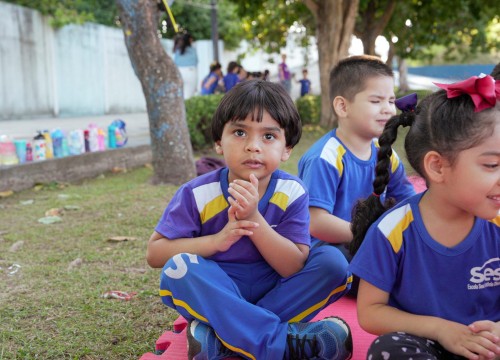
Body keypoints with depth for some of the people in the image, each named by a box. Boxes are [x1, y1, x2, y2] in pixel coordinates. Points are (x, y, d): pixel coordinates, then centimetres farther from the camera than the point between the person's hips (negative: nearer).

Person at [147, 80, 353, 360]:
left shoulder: (292, 193, -11)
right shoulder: (198, 194, -13)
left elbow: (296, 268, -17)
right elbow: (155, 253, -12)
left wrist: (254, 217, -31)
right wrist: (217, 240, -26)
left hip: (276, 295, 2)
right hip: (213, 298, -1)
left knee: (332, 261, -20)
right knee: (179, 268, -30)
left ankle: (217, 337, -24)